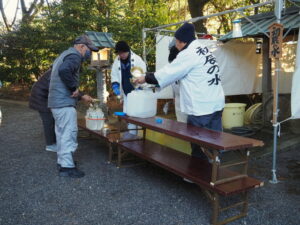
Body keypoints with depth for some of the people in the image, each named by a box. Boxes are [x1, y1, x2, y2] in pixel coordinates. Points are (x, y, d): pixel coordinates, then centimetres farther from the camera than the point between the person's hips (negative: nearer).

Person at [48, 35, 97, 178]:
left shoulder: (64, 55, 22)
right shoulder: (74, 56, -11)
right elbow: (64, 70, -34)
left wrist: (81, 96, 23)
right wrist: (74, 88, -20)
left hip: (56, 101, 10)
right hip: (64, 102, -10)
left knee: (62, 133, 16)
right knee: (69, 133, -6)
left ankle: (62, 161, 26)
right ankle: (67, 167, -1)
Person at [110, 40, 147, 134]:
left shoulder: (137, 59, -12)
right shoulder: (117, 61, 2)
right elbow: (114, 75, 9)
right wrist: (115, 86, -7)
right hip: (125, 92, 5)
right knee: (126, 113, 8)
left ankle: (132, 134, 6)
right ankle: (132, 132, 21)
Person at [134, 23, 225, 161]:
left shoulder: (188, 54, -13)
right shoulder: (203, 49, 16)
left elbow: (169, 72, -9)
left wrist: (146, 78, 2)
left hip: (201, 107, -9)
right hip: (216, 104, 9)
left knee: (198, 143, 2)